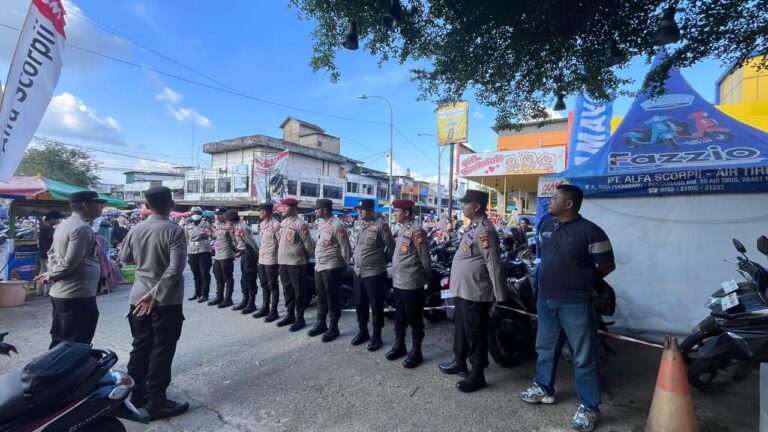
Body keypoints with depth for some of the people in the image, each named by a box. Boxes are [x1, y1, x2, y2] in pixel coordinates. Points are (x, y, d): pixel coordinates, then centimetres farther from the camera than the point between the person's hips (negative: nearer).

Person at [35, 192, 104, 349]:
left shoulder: (63, 225, 13)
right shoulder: (82, 228, -18)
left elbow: (52, 253, 20)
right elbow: (71, 262, -21)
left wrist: (52, 273, 7)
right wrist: (51, 276, -5)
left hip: (60, 293, 10)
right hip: (77, 296, -10)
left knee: (60, 342, 19)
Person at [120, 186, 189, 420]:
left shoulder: (135, 230, 1)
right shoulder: (174, 230, -16)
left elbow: (125, 258, 18)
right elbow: (175, 269, -24)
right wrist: (156, 295, -17)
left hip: (139, 298, 6)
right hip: (167, 301, -6)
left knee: (140, 346, 18)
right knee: (162, 350, 3)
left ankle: (136, 393, 31)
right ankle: (157, 402, 12)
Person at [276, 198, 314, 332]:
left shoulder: (301, 224, -13)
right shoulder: (283, 222, 12)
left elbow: (308, 245, -10)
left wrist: (305, 259, 1)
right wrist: (282, 256, 18)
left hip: (296, 263, -8)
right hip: (283, 262, 8)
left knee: (298, 292, 1)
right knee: (287, 290, 16)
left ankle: (300, 319, 10)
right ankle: (290, 315, 29)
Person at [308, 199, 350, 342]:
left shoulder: (337, 225, -15)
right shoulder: (324, 225, 14)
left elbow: (345, 247, -14)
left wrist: (344, 264, -7)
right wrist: (318, 263, 16)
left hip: (331, 268, -9)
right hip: (319, 267, 9)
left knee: (332, 299, 1)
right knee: (321, 298, 17)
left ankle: (333, 328, 13)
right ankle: (321, 324, 30)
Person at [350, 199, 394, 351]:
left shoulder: (381, 225, -15)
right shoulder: (357, 224, 8)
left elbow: (391, 247, -9)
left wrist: (383, 260, 0)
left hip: (375, 273, -7)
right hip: (358, 271, 7)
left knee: (376, 306, 5)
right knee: (360, 304, 17)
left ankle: (376, 336, 19)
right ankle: (363, 332, 34)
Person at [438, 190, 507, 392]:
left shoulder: (485, 230, -21)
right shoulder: (473, 227, 11)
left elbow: (493, 265, -22)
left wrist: (499, 295, -20)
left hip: (475, 294, -10)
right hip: (462, 291, 10)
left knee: (475, 335, 4)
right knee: (460, 329, 22)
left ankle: (477, 375, 20)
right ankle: (459, 363, 40)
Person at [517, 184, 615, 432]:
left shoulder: (590, 231, -15)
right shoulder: (546, 227, 7)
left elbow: (608, 265, -9)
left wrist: (583, 281, -1)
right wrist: (551, 279, 13)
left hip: (575, 304, -7)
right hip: (546, 300, 7)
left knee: (583, 357, 6)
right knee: (545, 347, 20)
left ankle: (589, 407, 21)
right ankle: (544, 388, 38)